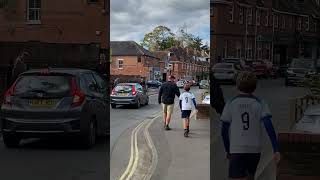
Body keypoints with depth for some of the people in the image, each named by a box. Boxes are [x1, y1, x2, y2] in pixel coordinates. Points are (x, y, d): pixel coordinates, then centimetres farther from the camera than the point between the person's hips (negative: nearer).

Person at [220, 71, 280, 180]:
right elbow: (269, 127, -12)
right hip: (255, 150, 3)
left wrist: (227, 150, 16)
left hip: (237, 150, -3)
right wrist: (276, 150, -12)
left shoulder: (230, 104, 0)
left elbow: (224, 130, 2)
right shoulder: (260, 103, 0)